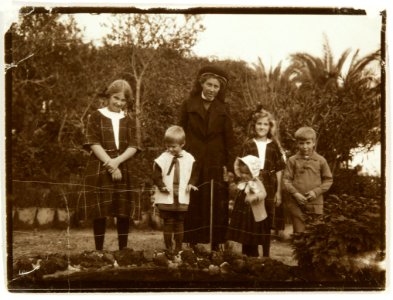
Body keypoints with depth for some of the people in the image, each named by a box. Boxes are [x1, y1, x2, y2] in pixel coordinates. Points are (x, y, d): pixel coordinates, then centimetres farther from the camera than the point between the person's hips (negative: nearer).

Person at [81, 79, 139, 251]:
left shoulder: (126, 120, 13)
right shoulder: (96, 116, 3)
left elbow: (133, 147, 5)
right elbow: (93, 144, -6)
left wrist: (117, 161, -13)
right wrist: (110, 164, -14)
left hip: (122, 170, 3)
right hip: (99, 171, -3)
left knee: (124, 212, 2)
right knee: (99, 212, -2)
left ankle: (123, 249, 10)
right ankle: (99, 250, 5)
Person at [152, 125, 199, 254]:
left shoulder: (189, 159, 1)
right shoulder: (162, 159, -6)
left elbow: (194, 173, 11)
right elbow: (156, 176, -4)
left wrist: (191, 183, -5)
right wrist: (162, 186, -17)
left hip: (182, 198, 2)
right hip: (166, 198, -2)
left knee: (179, 223, 10)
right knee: (168, 223, 2)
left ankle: (178, 248, 19)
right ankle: (168, 248, 11)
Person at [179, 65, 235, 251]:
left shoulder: (223, 109, 8)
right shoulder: (189, 105, 4)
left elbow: (229, 140, 6)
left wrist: (229, 167, -2)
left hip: (215, 165, 1)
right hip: (192, 163, -1)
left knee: (216, 207, 1)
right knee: (192, 206, 2)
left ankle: (215, 246, 8)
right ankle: (192, 244, 9)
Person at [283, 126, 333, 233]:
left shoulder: (320, 160, 2)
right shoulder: (292, 160, 2)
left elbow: (328, 180, 6)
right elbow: (286, 179, 1)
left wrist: (316, 192, -8)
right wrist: (295, 193, -13)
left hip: (315, 203, 1)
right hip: (296, 204, 0)